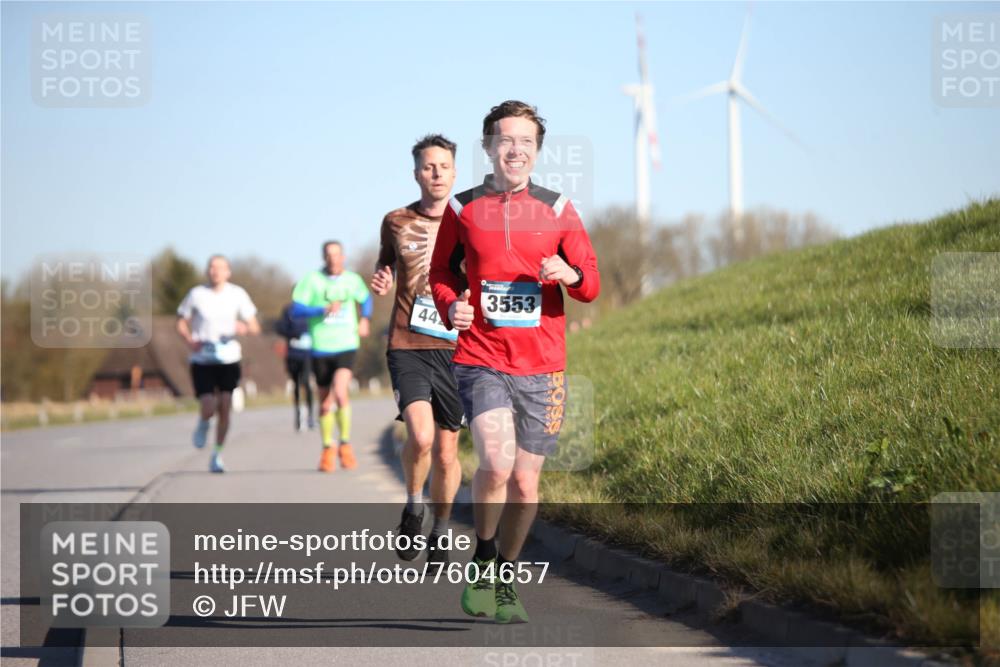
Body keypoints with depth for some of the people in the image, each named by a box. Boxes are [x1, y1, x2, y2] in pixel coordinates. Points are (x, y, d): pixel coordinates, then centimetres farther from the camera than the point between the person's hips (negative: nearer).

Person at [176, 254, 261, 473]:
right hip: (202, 359, -1)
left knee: (225, 408, -4)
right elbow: (181, 323, 7)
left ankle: (217, 455, 13)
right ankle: (203, 424, 24)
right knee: (209, 408, -14)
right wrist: (190, 341, -12)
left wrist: (244, 328, -19)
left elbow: (255, 327, 5)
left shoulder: (237, 294, 1)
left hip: (229, 358, 1)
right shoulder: (197, 294, -2)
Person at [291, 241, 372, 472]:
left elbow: (366, 298, 27)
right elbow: (296, 310, -7)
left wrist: (365, 319, 9)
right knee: (325, 402, 9)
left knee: (340, 393, -21)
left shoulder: (352, 280, 6)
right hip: (321, 348, 0)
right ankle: (328, 449, 27)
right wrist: (323, 310, -20)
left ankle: (345, 444, -6)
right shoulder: (312, 279, -2)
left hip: (346, 346, 0)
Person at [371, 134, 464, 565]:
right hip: (407, 347, -1)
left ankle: (440, 531, 26)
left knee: (446, 452, 5)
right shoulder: (396, 222, 6)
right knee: (420, 436, -22)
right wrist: (380, 282, 0)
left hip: (455, 348, 1)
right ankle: (413, 505, 5)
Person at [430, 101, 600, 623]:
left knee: (524, 482, 6)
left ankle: (505, 579, 28)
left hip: (541, 366, 2)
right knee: (496, 463, -22)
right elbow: (441, 270, 17)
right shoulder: (462, 208, 4)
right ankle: (482, 560, 3)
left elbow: (591, 286, 7)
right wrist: (450, 306, -4)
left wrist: (571, 275, -16)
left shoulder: (557, 210, 6)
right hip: (480, 358, -2)